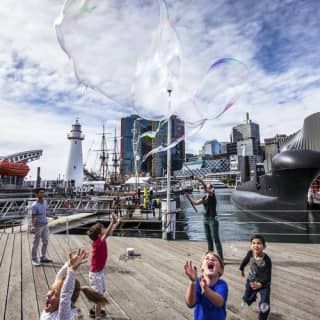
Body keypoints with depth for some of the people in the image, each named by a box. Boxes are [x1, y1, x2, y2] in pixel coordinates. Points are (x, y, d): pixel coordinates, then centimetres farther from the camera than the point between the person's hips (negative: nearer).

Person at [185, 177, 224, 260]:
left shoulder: (212, 196, -10)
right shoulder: (205, 197, 10)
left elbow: (209, 191, -31)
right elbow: (195, 203, 13)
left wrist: (201, 181, -42)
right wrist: (188, 196, 3)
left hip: (213, 219, -7)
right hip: (206, 219, 7)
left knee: (216, 239, -4)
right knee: (208, 238, 14)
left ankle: (220, 257, 2)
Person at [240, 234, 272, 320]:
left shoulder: (266, 260, -31)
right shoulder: (250, 253, -22)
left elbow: (268, 275, -26)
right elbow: (245, 260, 0)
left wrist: (260, 284, -40)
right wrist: (242, 269, 16)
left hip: (264, 284, -3)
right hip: (251, 281, 3)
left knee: (264, 306, -8)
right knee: (247, 300, 18)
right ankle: (253, 295, 53)